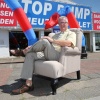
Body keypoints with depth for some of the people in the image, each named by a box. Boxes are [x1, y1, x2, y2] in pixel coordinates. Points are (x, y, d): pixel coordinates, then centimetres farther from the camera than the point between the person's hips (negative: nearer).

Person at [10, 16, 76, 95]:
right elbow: (46, 46, 20)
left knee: (44, 41, -28)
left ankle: (23, 51, -4)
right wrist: (32, 47, 5)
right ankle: (28, 84, -18)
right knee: (30, 55, -14)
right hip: (47, 54, 7)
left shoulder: (71, 33, 12)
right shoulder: (56, 35, 32)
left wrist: (53, 40, -12)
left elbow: (69, 43, -13)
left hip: (58, 56, -7)